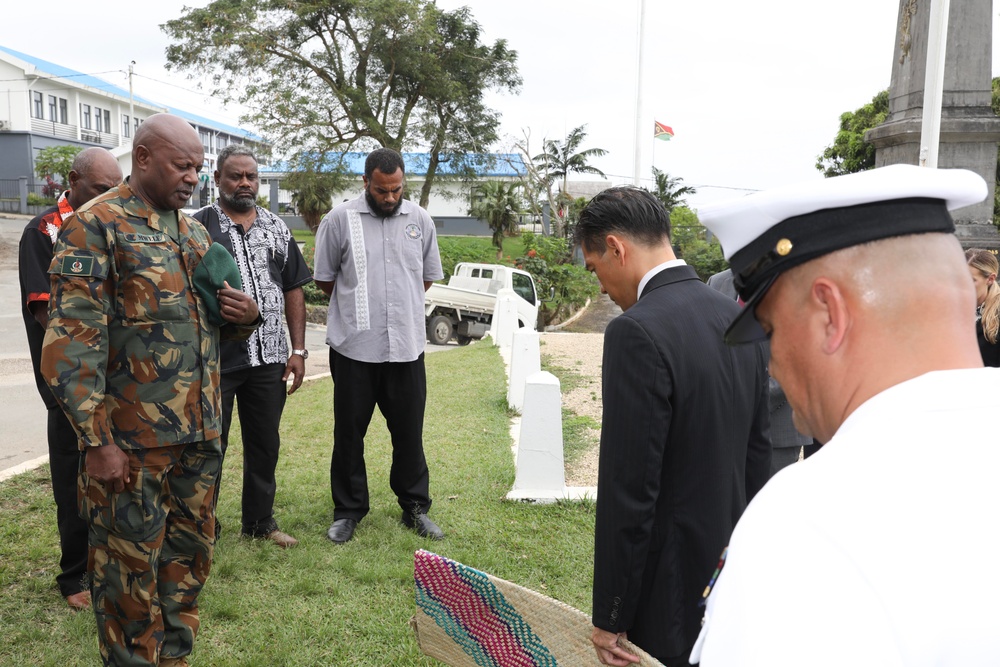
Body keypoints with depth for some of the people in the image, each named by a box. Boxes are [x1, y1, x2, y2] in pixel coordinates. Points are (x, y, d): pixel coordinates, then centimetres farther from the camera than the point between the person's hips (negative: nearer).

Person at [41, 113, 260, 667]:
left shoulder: (194, 232, 14)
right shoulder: (95, 226, -8)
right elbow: (71, 343, -14)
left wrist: (245, 315, -1)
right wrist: (96, 441, -18)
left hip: (199, 433, 7)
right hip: (132, 440, -7)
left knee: (190, 554, 17)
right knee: (132, 569, 6)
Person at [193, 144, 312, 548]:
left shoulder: (277, 228, 11)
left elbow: (293, 290, 11)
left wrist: (298, 350, 4)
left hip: (269, 359, 4)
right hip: (213, 359, -4)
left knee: (265, 445, 14)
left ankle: (260, 522, 29)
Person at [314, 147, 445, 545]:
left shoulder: (420, 220, 6)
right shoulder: (339, 220, -2)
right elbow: (324, 280, 6)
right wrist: (356, 307, 11)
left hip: (406, 347, 2)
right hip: (353, 347, -2)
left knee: (409, 432, 10)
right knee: (349, 432, 9)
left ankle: (415, 507, 25)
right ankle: (348, 510, 24)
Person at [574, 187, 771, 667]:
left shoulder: (637, 332, -23)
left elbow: (628, 492, -22)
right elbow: (758, 453, 10)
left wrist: (610, 619, -12)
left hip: (671, 587, -8)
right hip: (732, 575, 8)